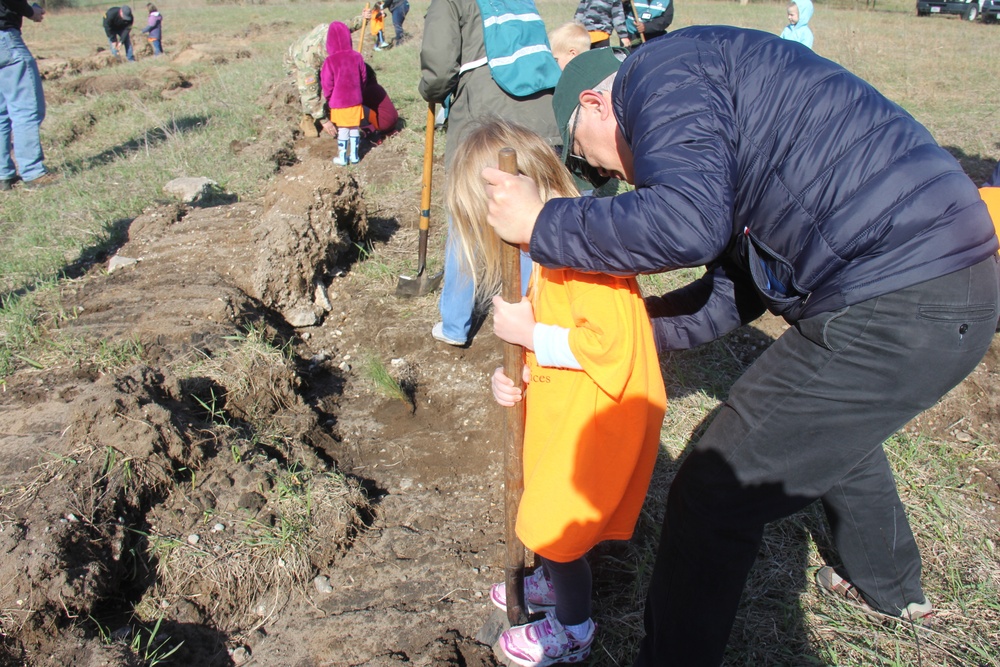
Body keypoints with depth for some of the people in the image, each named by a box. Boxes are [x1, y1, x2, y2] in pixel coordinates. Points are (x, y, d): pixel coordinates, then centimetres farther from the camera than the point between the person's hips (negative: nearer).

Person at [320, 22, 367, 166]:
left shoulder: (330, 61, -17)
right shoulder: (357, 57, -6)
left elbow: (327, 84, -11)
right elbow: (363, 77, 5)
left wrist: (328, 98, 7)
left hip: (339, 102, -3)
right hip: (355, 100, 3)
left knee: (343, 130, 7)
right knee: (355, 128, 13)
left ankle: (342, 157, 17)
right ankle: (354, 155, 22)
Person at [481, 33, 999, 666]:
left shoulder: (659, 72, -7)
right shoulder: (716, 115, 23)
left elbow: (687, 223, -26)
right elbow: (735, 290, 20)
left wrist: (543, 223, -13)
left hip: (898, 303, -11)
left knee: (717, 494, -3)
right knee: (833, 427, 36)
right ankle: (893, 587, 61)